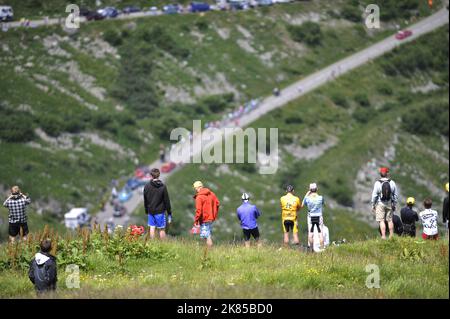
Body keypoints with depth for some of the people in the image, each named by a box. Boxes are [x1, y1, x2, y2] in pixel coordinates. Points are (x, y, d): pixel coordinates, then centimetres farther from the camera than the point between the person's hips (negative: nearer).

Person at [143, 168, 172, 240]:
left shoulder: (147, 186, 0)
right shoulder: (163, 187, -9)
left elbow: (145, 200, 9)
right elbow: (167, 201, -5)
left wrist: (147, 211, 21)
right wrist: (169, 213, 2)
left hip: (150, 211, 3)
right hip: (160, 211, -3)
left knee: (152, 228, 7)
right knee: (162, 229, 2)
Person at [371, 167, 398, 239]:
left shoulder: (377, 183, -10)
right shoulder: (392, 183, -1)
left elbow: (374, 195, -7)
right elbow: (395, 195, 5)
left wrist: (373, 205, 3)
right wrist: (394, 205, 15)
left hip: (380, 204, -3)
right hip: (389, 204, 3)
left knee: (381, 220, -2)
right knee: (390, 220, 12)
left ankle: (383, 236, -9)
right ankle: (391, 236, 17)